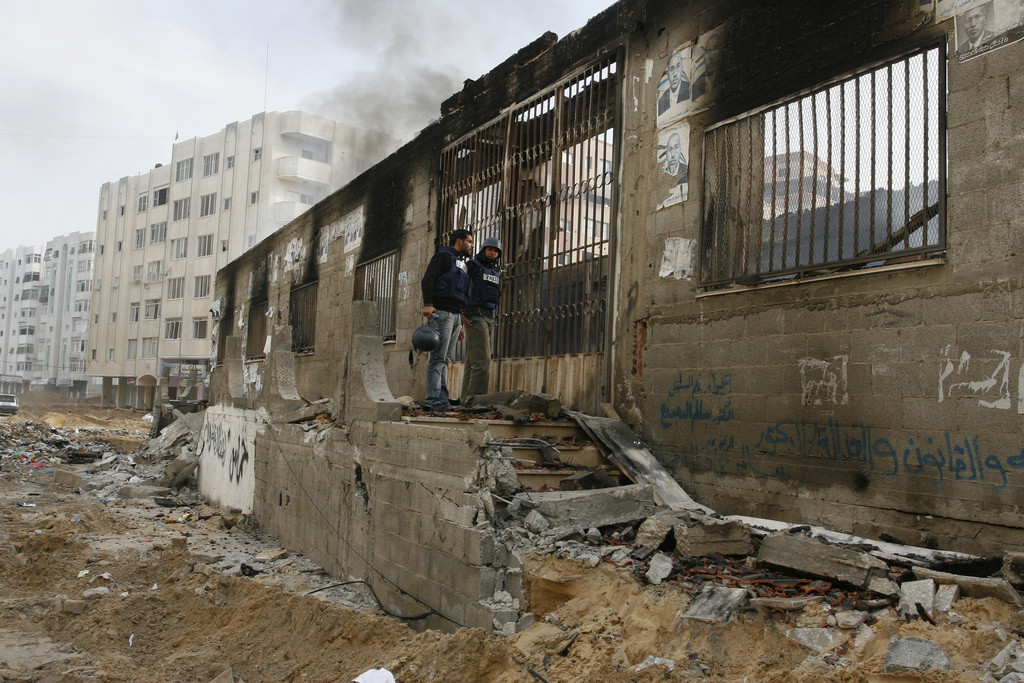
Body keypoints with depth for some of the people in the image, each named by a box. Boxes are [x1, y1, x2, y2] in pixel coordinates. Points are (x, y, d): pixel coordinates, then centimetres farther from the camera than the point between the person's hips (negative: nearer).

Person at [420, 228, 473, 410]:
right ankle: (434, 398, -14)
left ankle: (442, 398, 5)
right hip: (441, 312, -8)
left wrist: (459, 325, 23)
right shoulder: (443, 257, 3)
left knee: (446, 358, 5)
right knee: (438, 356, -12)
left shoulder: (463, 264, 27)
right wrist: (428, 304, -24)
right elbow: (427, 280, -9)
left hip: (456, 315, 8)